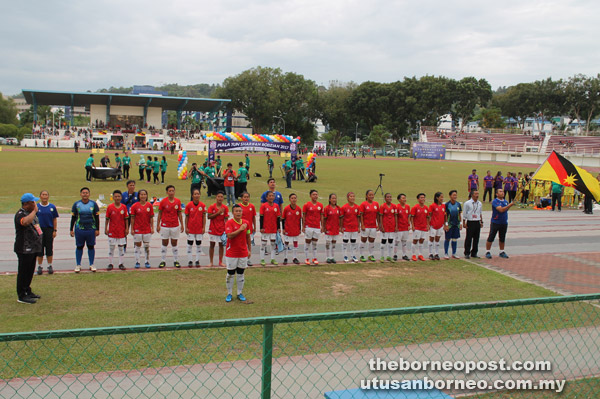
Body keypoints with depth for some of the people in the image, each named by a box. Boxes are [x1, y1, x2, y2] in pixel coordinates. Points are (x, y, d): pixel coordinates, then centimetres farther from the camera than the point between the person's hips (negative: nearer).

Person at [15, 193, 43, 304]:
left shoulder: (31, 213, 14)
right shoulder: (20, 214, -17)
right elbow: (25, 222, -41)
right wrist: (34, 211, -29)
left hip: (33, 248, 10)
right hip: (24, 249, -10)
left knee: (30, 271, 18)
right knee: (23, 272, -3)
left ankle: (27, 291, 30)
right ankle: (21, 296, 4)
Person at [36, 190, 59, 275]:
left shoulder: (52, 207, 2)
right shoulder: (36, 207, 1)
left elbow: (55, 220, 5)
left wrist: (55, 230, -1)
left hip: (49, 230, 0)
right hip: (39, 230, 0)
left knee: (49, 249, 5)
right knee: (40, 249, 5)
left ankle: (50, 266, 16)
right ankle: (39, 267, 16)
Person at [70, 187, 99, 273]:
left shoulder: (93, 204, 3)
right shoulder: (76, 204, 4)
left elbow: (97, 217, 5)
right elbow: (73, 218, 9)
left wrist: (97, 229, 1)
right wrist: (71, 229, 6)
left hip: (91, 229, 0)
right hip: (79, 229, 0)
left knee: (91, 246, 6)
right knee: (79, 247, 5)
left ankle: (91, 265, 15)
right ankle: (78, 265, 14)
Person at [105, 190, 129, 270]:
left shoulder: (124, 207, -1)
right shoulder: (109, 207, -3)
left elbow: (126, 219, 3)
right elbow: (107, 219, 0)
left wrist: (127, 228, -1)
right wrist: (106, 229, -2)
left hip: (121, 231, 1)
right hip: (112, 231, -1)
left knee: (121, 247, 6)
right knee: (111, 247, 5)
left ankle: (121, 264, 14)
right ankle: (110, 264, 13)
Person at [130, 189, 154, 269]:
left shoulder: (149, 205, 2)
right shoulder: (134, 206, -4)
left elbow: (151, 217, 5)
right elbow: (132, 218, -2)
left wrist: (152, 228, 0)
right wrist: (132, 229, -5)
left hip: (147, 229, 2)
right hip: (137, 229, -2)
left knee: (147, 246, 8)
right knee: (137, 245, 4)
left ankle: (147, 262, 16)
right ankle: (137, 262, 12)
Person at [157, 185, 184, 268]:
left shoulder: (178, 201, 2)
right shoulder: (163, 201, -4)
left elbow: (179, 214, 8)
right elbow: (160, 214, 1)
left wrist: (182, 225, 6)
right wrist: (158, 225, -2)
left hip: (175, 226, 1)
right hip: (165, 226, -1)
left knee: (174, 244, 7)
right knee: (164, 243, 6)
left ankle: (176, 261, 14)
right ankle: (163, 261, 13)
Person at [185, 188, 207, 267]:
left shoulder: (203, 205, -3)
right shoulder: (189, 205, -5)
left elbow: (204, 217, 0)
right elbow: (186, 217, -1)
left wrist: (203, 227, -3)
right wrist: (186, 227, -4)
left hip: (199, 228, 1)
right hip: (191, 228, -1)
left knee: (199, 244, 7)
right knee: (190, 244, 4)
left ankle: (197, 261, 16)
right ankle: (189, 261, 13)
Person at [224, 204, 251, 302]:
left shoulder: (246, 223, 5)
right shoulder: (229, 223, -9)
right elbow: (229, 235, -24)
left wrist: (249, 249, 13)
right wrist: (240, 229, -21)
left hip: (243, 253, 4)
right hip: (231, 253, -4)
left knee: (241, 273, 10)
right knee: (230, 274, 3)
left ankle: (240, 293, 21)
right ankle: (229, 294, 15)